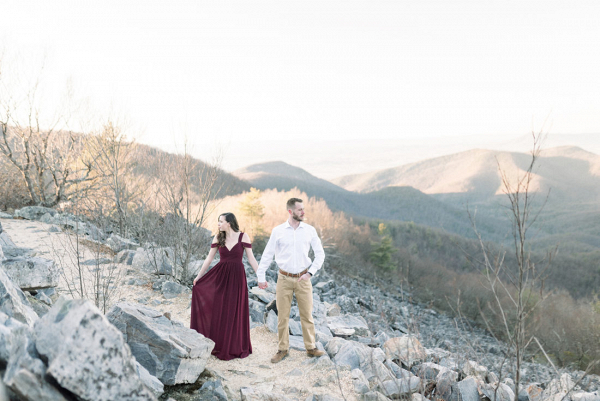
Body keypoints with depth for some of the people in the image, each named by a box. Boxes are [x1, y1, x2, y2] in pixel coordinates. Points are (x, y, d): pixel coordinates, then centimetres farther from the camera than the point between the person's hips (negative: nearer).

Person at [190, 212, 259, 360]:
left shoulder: (243, 237, -6)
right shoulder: (218, 238, 1)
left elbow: (251, 259, -4)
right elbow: (209, 258, 7)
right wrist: (199, 276, 8)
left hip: (237, 277, -2)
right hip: (220, 276, 2)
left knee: (236, 312, 6)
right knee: (219, 312, 7)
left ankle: (235, 347, 23)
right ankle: (219, 345, 23)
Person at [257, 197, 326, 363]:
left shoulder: (310, 230, 0)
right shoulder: (278, 231, -2)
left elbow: (320, 253, 5)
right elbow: (267, 255, 3)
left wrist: (310, 272, -5)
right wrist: (261, 277, 2)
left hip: (303, 278, 1)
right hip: (284, 279, -1)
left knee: (307, 315, 6)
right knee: (282, 316, 6)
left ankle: (310, 348, 20)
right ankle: (282, 349, 18)